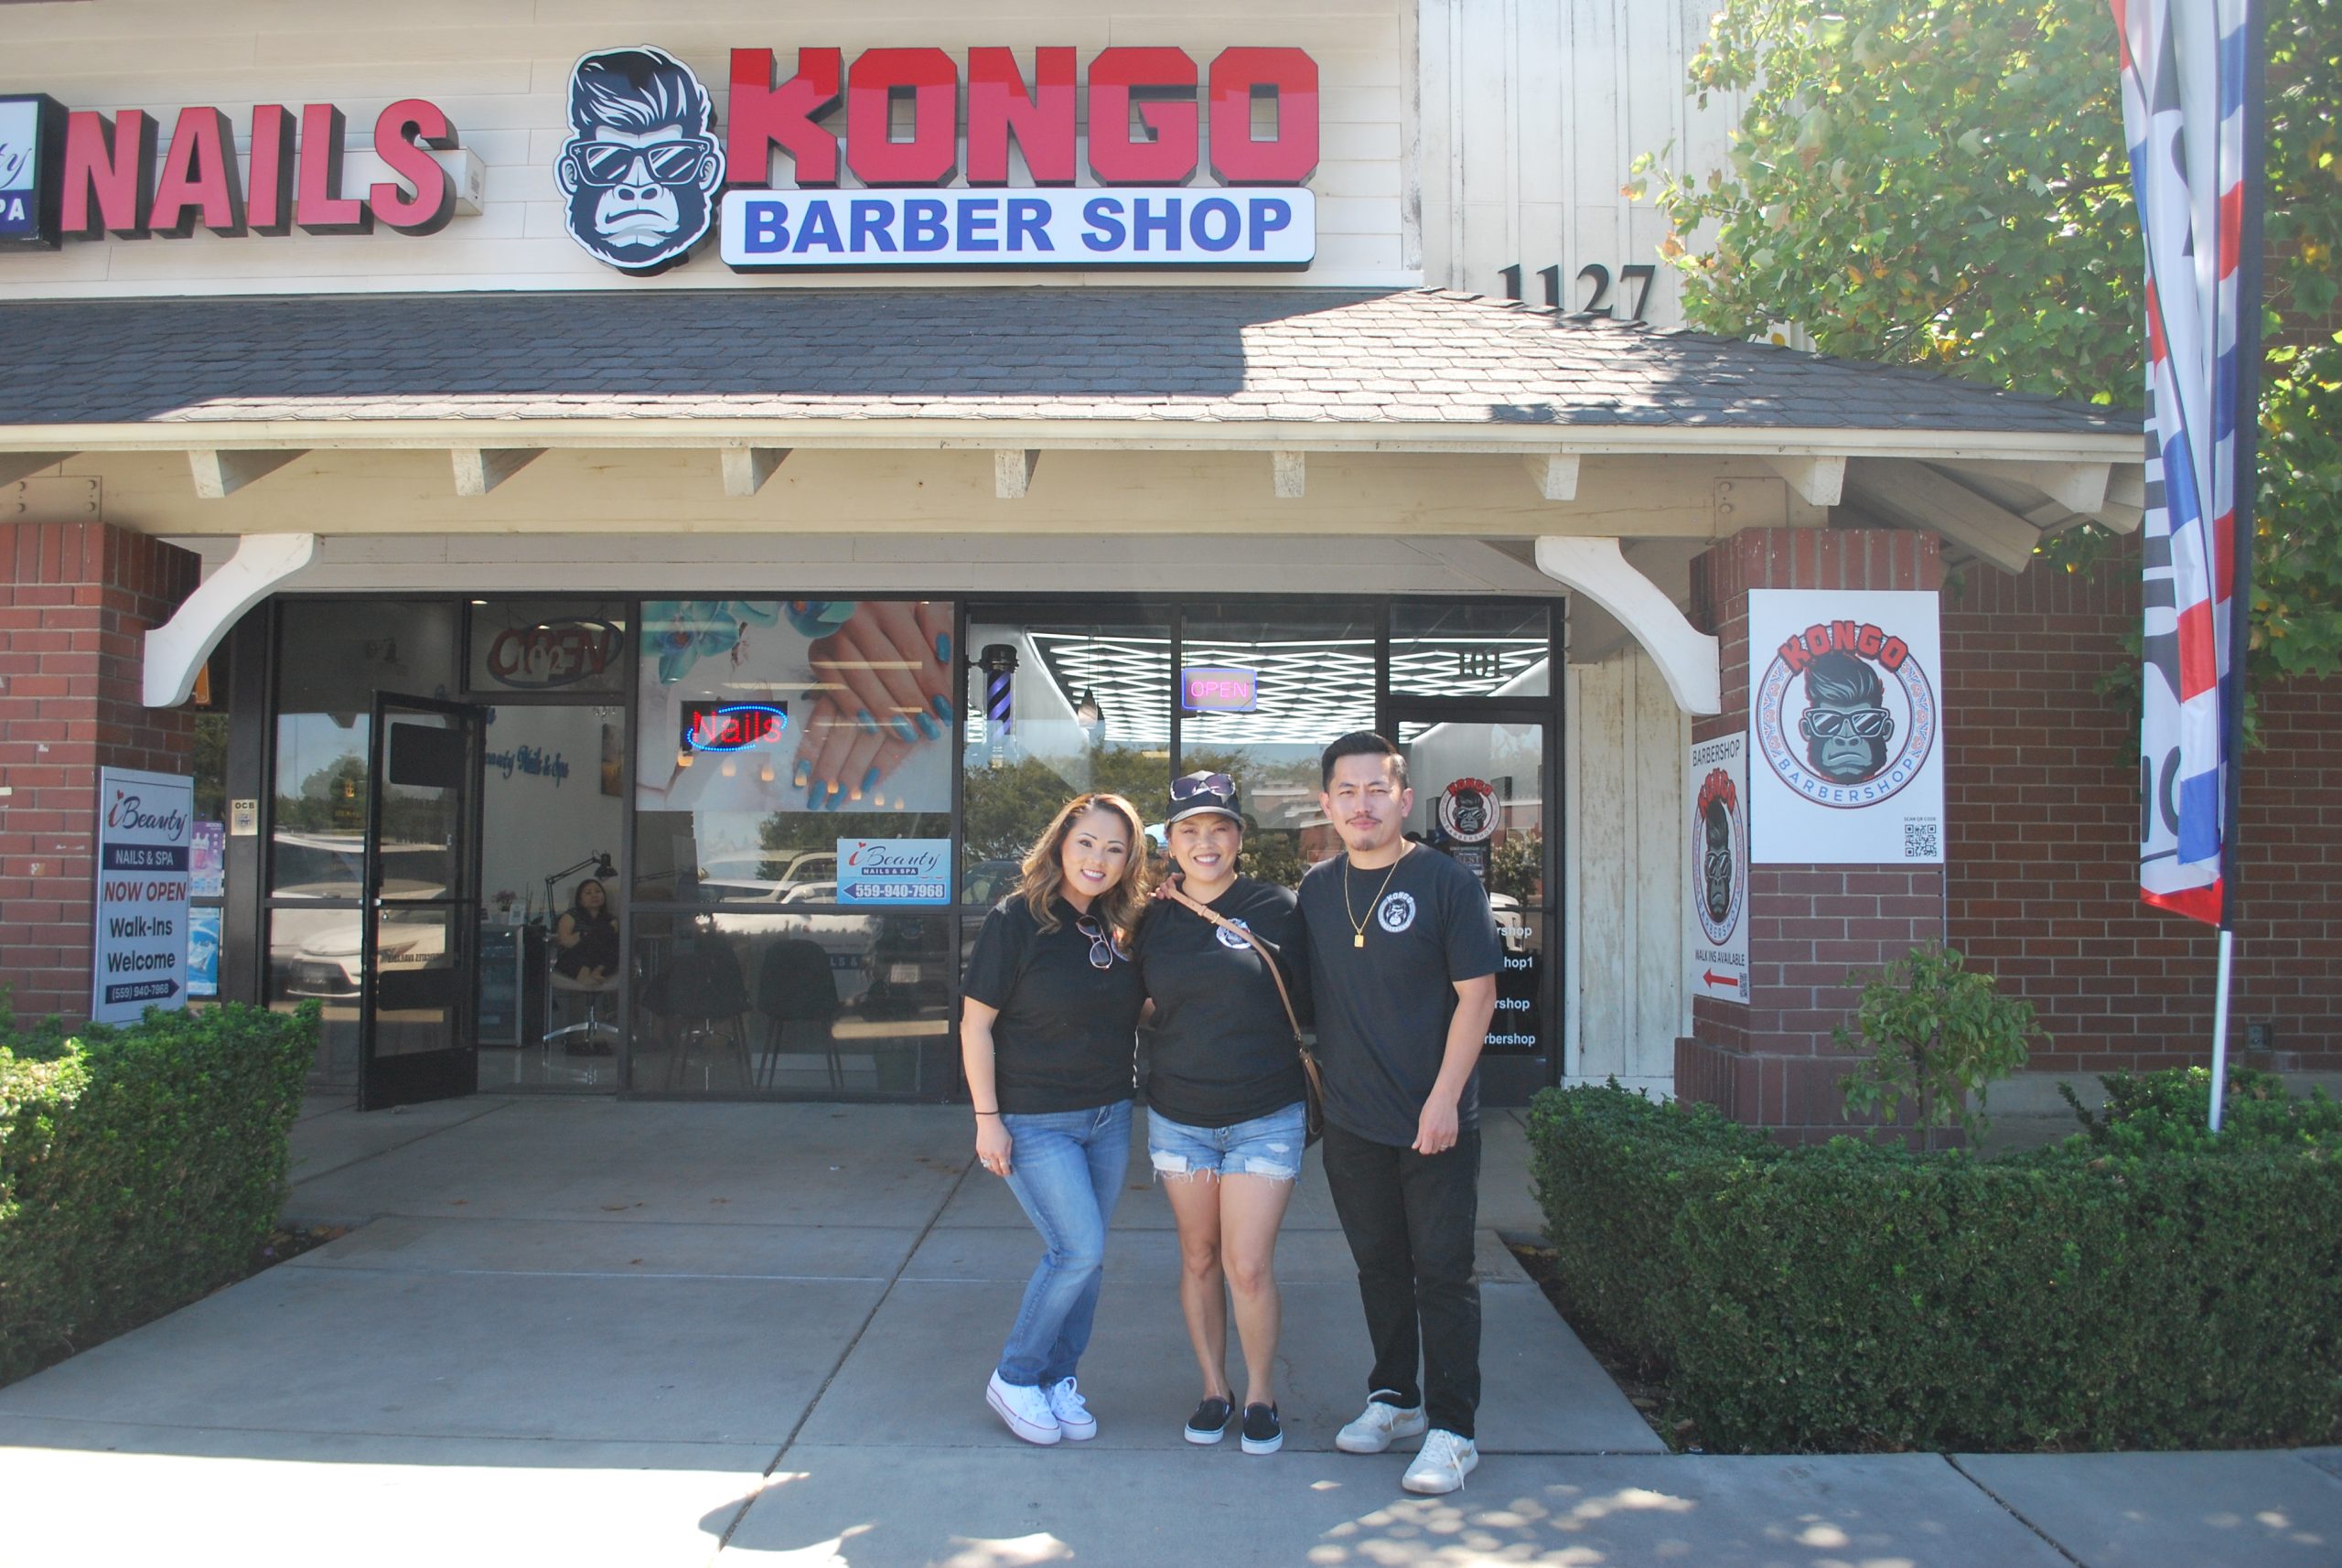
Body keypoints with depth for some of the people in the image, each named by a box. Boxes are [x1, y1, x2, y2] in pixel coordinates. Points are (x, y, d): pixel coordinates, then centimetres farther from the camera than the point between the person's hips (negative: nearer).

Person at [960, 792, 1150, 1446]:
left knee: (1082, 1258, 10)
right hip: (1036, 1121, -6)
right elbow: (976, 1023, -11)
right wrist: (987, 1119, -14)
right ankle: (1014, 1378, 9)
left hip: (1110, 1118, 6)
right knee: (1079, 1250, -11)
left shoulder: (1120, 928, 4)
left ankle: (1058, 1379, 27)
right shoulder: (1016, 919, -12)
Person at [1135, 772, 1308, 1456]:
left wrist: (1317, 1091, -1)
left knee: (1247, 1267, -5)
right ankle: (1213, 1388, 30)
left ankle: (1261, 1395, 17)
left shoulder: (1276, 909, -7)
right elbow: (1138, 1005, 16)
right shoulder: (1155, 919, 2)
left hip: (1265, 1117, -3)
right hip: (1179, 1116, 3)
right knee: (1199, 1259, 12)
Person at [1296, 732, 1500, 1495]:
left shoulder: (1446, 882, -7)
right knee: (1379, 1267, 15)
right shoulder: (1317, 888, 6)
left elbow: (1477, 994, -9)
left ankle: (1451, 1429, 9)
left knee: (1443, 1274, 1)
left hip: (1434, 1122, -4)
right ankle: (1393, 1397, 30)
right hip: (1351, 1119, 5)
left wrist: (1444, 1099, -14)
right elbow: (1306, 992, 18)